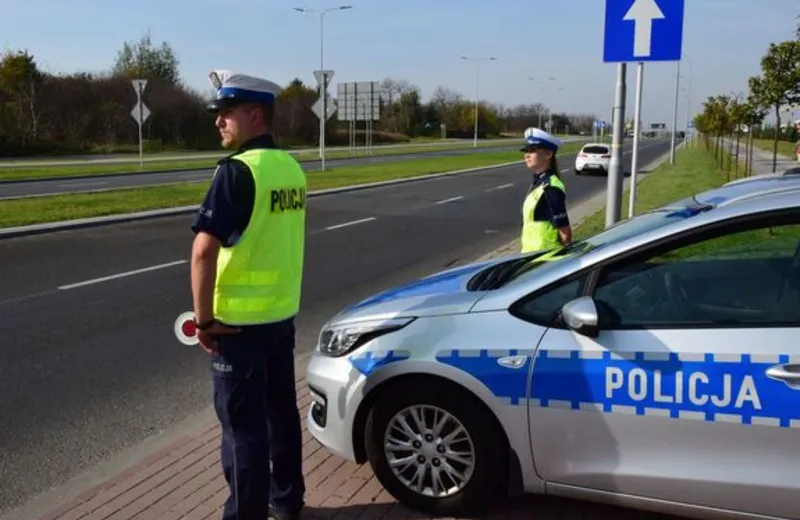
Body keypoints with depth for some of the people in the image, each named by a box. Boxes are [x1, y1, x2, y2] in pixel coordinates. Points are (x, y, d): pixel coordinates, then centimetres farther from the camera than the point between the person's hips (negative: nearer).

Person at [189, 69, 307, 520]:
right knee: (281, 410, 19)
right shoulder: (291, 167, 8)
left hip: (240, 321, -8)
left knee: (242, 422, 3)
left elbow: (205, 250, -24)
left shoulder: (237, 170, -18)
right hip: (282, 314, 8)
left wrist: (204, 318, -16)